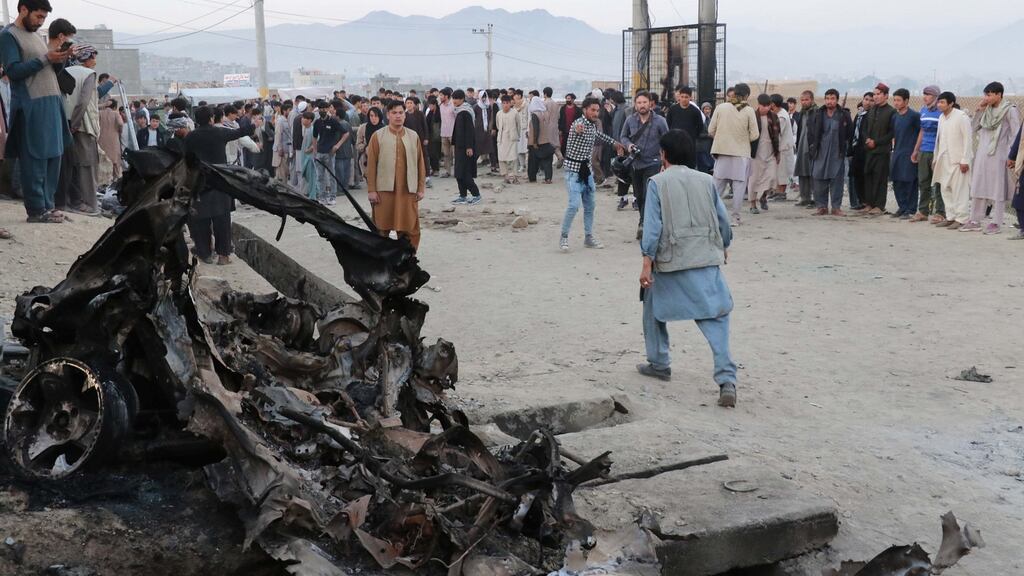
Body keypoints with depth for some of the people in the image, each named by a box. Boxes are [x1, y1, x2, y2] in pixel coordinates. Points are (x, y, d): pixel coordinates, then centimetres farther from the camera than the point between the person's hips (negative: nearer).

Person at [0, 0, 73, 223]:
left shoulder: (36, 35, 21)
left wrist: (61, 59, 1)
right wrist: (45, 58, -16)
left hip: (52, 103, 8)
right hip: (31, 106, -8)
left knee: (53, 156, 7)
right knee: (35, 160, -7)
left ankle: (47, 205, 13)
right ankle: (36, 210, -5)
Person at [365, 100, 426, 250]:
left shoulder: (413, 136, 7)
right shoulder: (378, 136, 0)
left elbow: (420, 163, 8)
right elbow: (371, 164, -1)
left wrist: (421, 188, 4)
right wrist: (371, 190, -5)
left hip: (408, 190, 2)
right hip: (384, 190, -2)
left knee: (409, 228, 4)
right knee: (381, 228, 5)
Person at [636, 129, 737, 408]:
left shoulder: (658, 182, -1)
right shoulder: (706, 181, 8)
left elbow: (652, 225, -8)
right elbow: (723, 220, 14)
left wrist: (647, 264, -9)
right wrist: (724, 247, 32)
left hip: (670, 260, -2)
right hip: (707, 259, 2)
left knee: (654, 309, 22)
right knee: (715, 317, -1)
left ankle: (659, 364, 32)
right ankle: (727, 380, -14)